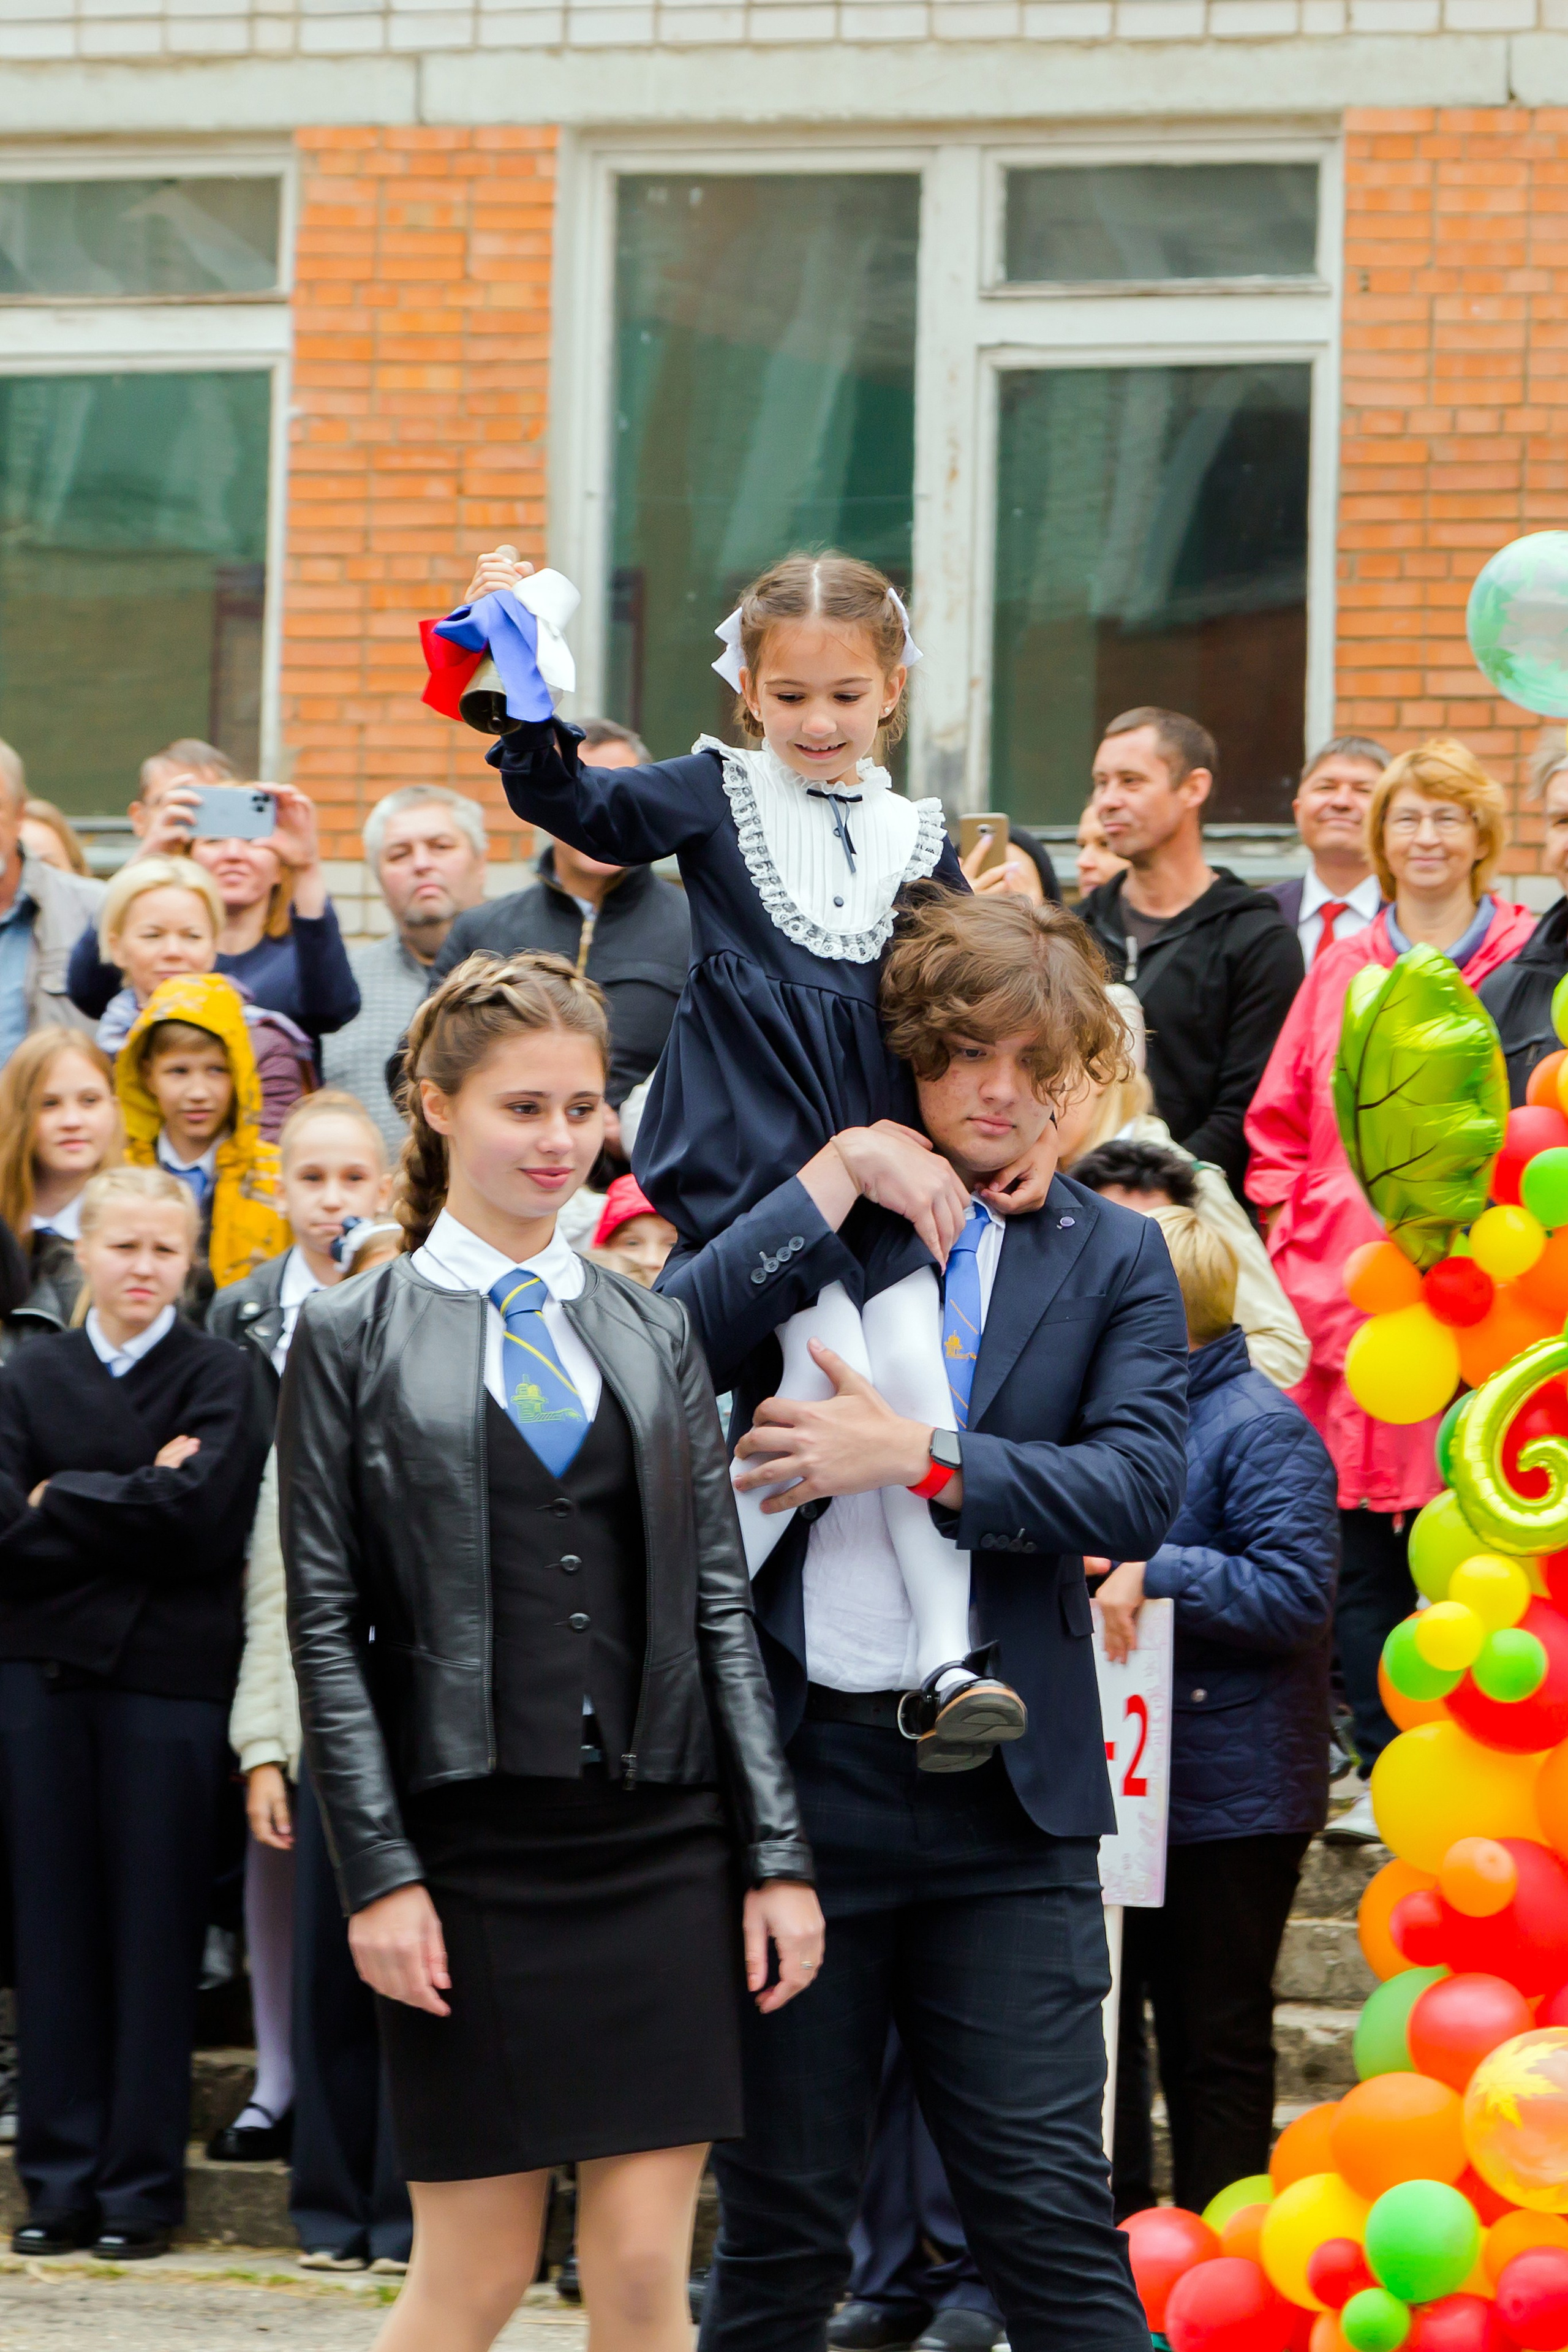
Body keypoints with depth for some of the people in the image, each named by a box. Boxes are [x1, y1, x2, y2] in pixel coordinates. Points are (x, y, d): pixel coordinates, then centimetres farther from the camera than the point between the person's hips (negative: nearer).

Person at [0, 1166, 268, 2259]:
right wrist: (134, 1506, -9)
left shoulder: (220, 1377, 1)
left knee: (155, 1932, 0)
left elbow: (201, 1521, -12)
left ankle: (142, 2186, 6)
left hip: (168, 1677, -3)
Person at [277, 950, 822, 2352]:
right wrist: (378, 1870, -9)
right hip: (468, 1845, -3)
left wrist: (778, 1854, 4)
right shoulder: (355, 1340, 3)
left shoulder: (653, 1334, 13)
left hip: (659, 1841, 3)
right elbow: (326, 1626, -1)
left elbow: (720, 1604, 11)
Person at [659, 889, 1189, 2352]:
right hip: (795, 1775, 0)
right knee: (779, 2230, 7)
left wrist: (919, 1456, -13)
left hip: (1002, 1800, 0)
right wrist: (842, 1179, -9)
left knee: (1049, 2219, -5)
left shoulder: (1110, 1260, 10)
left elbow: (1136, 1492, -5)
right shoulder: (796, 1226, 10)